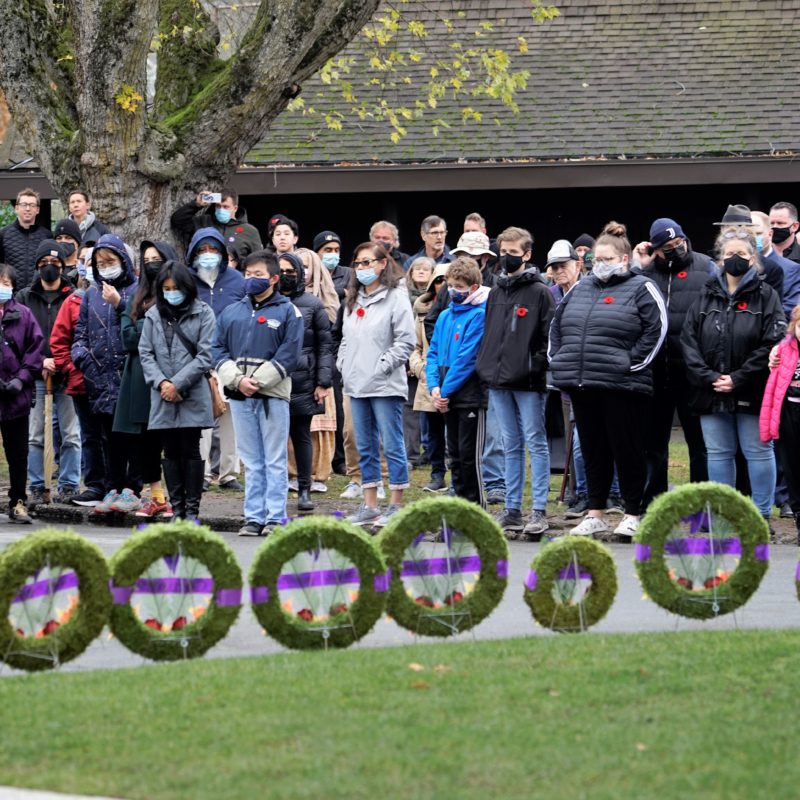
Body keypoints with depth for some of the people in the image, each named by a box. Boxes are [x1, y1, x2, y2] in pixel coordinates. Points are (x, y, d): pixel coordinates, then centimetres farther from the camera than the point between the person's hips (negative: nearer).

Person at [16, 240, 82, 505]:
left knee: (70, 434, -1)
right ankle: (37, 488, 4)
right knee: (34, 435, 0)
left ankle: (69, 486, 5)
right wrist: (40, 361, -9)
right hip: (34, 376, 1)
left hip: (66, 376, -1)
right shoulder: (24, 298, 11)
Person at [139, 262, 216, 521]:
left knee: (190, 451, -1)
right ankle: (177, 508, 11)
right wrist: (162, 382, -9)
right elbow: (145, 353, 7)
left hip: (192, 395, -3)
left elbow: (204, 356, -5)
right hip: (162, 396, 3)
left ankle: (192, 510, 4)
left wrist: (178, 384, -11)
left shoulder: (203, 314, 0)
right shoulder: (153, 315, 10)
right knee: (171, 452, 6)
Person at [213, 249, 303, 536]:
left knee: (275, 461, -2)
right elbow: (219, 350, 8)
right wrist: (237, 380, -8)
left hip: (273, 395, -4)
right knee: (252, 462, 8)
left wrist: (258, 381, -14)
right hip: (239, 396, 4)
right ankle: (254, 517, 10)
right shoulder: (230, 313, 14)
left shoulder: (287, 312, 1)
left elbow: (289, 354, -8)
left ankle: (275, 517, 0)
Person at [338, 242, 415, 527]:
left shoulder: (396, 298, -6)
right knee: (365, 448, 11)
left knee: (392, 445, -3)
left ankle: (396, 505, 2)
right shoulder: (353, 300, 16)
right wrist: (343, 365, 8)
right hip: (356, 386, 7)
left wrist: (383, 366, -15)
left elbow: (406, 341, -11)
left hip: (386, 386, -7)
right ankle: (369, 506, 16)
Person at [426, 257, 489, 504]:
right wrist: (434, 386, -2)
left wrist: (446, 391, -15)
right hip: (446, 398, 8)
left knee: (470, 456, -5)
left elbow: (467, 359, -16)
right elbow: (434, 353, 13)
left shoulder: (479, 315, -11)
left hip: (471, 397, -8)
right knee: (456, 456, 12)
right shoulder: (445, 316, 13)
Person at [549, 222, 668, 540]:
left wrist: (632, 362, -13)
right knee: (593, 450, 12)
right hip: (582, 386, 6)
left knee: (627, 450, 0)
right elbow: (557, 324, 23)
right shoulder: (580, 288, 17)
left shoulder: (641, 289, -2)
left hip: (622, 386, -6)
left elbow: (656, 329, -10)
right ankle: (595, 514, 19)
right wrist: (557, 358, 12)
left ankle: (632, 515, 8)